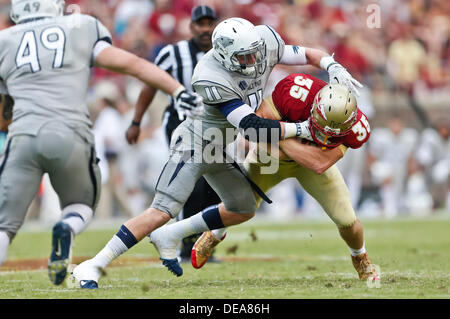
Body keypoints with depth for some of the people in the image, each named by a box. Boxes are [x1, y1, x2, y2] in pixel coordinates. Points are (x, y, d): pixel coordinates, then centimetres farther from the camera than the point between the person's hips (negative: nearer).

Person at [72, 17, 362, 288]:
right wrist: (302, 129, -30)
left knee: (244, 210, 17)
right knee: (163, 211, -20)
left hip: (221, 151, 9)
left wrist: (334, 67, -16)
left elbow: (306, 54, 3)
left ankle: (169, 238, 23)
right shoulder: (213, 79, -34)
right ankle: (92, 267, -19)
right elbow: (253, 128, -34)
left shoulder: (265, 42, -13)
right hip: (195, 143, -9)